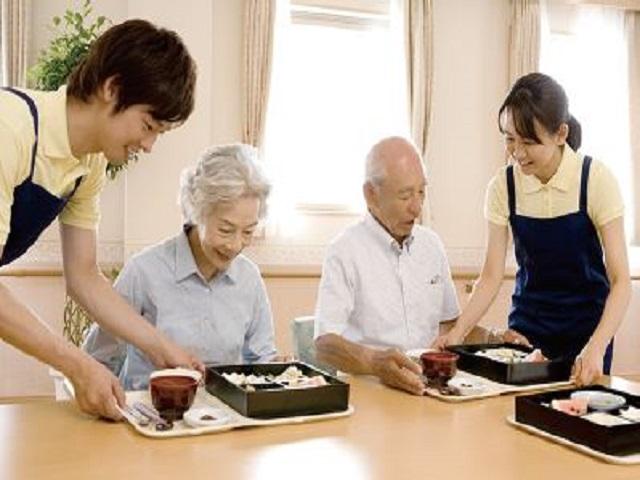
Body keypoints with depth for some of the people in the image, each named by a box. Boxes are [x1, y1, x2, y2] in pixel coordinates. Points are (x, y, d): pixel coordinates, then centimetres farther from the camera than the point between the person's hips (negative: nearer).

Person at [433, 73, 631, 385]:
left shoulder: (596, 180, -17)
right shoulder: (503, 187, -10)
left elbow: (620, 281, -17)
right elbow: (491, 277, -8)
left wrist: (596, 348, -32)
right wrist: (458, 332, -23)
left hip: (586, 327, -2)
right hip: (528, 324, 2)